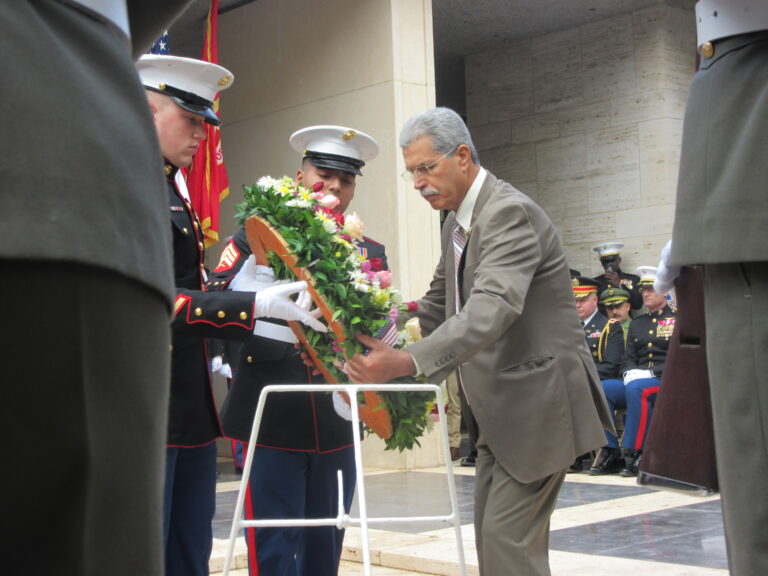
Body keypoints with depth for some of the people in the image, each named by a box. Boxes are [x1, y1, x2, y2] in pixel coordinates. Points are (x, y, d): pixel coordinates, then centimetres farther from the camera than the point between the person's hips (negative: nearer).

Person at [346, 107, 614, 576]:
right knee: (493, 536, 13)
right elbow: (437, 306, 19)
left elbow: (493, 309, -35)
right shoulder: (457, 225, 12)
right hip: (501, 412, 10)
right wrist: (387, 344, 1)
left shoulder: (509, 212, -21)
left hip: (539, 400, -10)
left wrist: (405, 362, -46)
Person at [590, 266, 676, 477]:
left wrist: (650, 373, -18)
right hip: (637, 380, 6)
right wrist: (630, 373, -4)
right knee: (600, 389, -21)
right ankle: (610, 452, -19)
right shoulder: (637, 323, 23)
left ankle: (635, 453, -31)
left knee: (636, 388, -37)